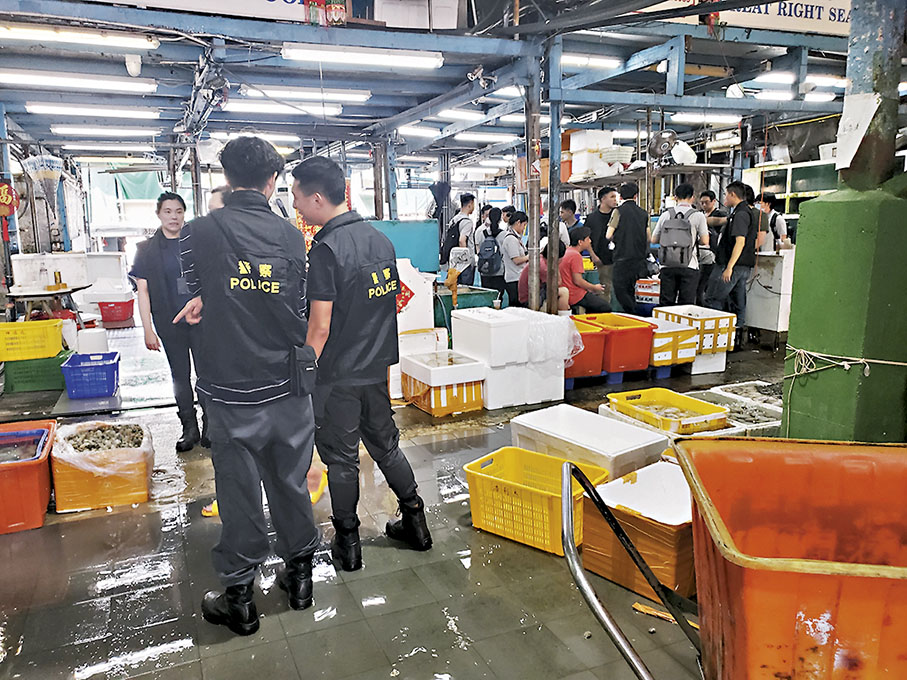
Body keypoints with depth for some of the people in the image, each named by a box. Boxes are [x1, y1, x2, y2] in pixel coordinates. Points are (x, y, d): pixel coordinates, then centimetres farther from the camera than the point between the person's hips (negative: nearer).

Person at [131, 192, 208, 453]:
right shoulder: (147, 250, 3)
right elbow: (143, 291, 1)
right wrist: (148, 330, -4)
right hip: (169, 323, 0)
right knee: (180, 375, 8)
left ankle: (209, 427, 10)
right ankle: (189, 429, 19)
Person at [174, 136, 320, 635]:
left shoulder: (198, 232, -10)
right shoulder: (291, 235, -3)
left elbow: (199, 292, 8)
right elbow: (297, 308, 6)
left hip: (231, 389, -2)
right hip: (290, 386, 3)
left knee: (239, 492, 10)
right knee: (291, 483, 17)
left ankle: (239, 598, 25)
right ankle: (299, 574, 34)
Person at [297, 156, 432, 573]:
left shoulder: (327, 249, -19)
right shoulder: (380, 239, 5)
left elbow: (320, 326, -21)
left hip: (337, 375, -7)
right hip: (377, 368, 7)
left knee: (341, 458, 7)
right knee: (386, 444, 19)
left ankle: (347, 543, 21)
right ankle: (415, 521, 29)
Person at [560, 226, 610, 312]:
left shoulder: (568, 251, 11)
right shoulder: (576, 255, -18)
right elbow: (577, 281, -22)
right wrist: (594, 287, -7)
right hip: (577, 297, -10)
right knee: (606, 307, -5)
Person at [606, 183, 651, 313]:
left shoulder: (618, 211, -6)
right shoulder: (644, 213, 9)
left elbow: (608, 235, -8)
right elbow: (649, 238, 13)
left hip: (623, 257, -6)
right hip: (639, 258, 6)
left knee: (620, 290, -3)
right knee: (630, 289, 16)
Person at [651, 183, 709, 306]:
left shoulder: (665, 215, 4)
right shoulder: (698, 216, -3)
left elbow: (654, 240, 9)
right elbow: (705, 241, -2)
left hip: (667, 266, 2)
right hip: (689, 267, -2)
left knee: (665, 304, 8)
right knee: (686, 305, 3)